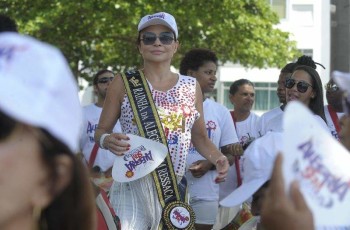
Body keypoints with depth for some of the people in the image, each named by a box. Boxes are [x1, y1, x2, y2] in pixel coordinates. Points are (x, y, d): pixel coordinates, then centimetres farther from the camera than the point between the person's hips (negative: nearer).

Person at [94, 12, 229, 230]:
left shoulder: (191, 87, 8)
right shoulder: (124, 83, 0)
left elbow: (199, 136, 16)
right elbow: (101, 131, 6)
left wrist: (217, 157, -3)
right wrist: (108, 140, -17)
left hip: (176, 188, 3)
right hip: (132, 186, -3)